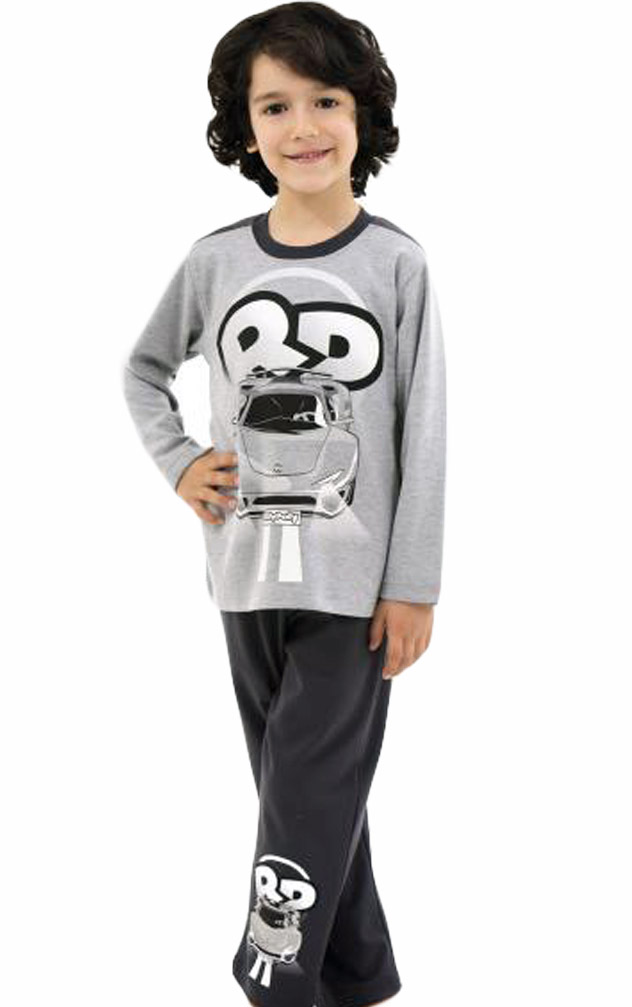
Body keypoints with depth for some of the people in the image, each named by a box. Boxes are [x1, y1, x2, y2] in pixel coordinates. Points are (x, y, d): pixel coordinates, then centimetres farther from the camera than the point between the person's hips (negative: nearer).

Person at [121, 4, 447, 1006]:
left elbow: (424, 434, -5)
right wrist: (178, 464, 1)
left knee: (308, 791, -4)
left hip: (357, 579, -3)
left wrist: (413, 585, -7)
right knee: (311, 785, 13)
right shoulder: (214, 261, 2)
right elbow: (144, 370, 18)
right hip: (248, 574, 3)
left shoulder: (396, 262, -5)